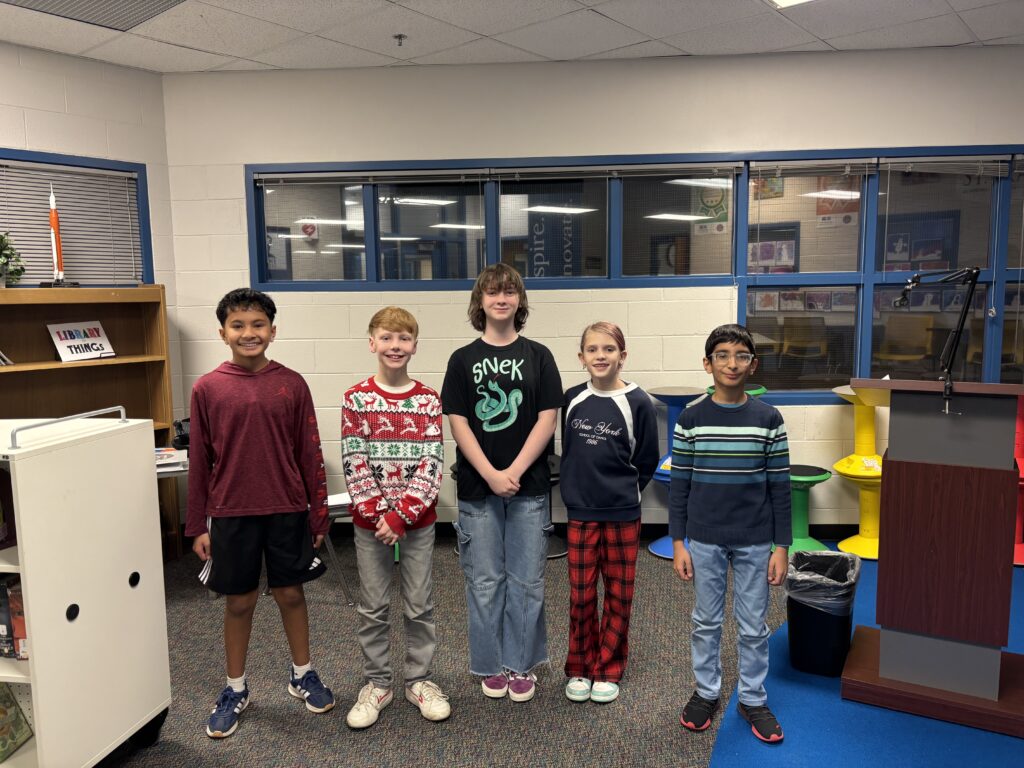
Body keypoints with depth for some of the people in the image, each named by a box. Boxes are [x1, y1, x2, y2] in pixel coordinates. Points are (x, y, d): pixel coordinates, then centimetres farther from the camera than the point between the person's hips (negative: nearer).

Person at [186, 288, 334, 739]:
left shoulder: (292, 384, -4)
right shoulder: (207, 389, -4)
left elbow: (309, 454, -1)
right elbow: (199, 462, 0)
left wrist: (318, 515, 1)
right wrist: (197, 525, 2)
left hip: (287, 511, 0)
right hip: (231, 514, 0)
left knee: (291, 594, 13)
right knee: (238, 601, 12)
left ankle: (303, 676, 34)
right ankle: (235, 689, 31)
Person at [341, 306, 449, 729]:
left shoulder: (428, 401, -2)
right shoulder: (356, 399, -4)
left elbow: (432, 465, -7)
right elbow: (355, 464, -7)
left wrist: (403, 514, -15)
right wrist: (379, 514, -14)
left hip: (418, 519, 1)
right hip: (370, 520, 0)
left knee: (420, 606, 10)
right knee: (373, 608, 10)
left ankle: (419, 680, 27)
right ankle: (376, 684, 26)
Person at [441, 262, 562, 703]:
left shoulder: (538, 356, 3)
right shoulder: (463, 360, 3)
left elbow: (547, 419, -3)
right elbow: (458, 424, -3)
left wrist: (514, 472, -13)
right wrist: (491, 475, -13)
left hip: (529, 486, 0)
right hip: (478, 488, 0)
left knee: (526, 580, 8)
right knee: (484, 581, 9)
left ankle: (521, 665, 24)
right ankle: (492, 665, 25)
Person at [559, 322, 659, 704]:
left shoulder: (637, 403, -8)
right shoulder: (572, 399, 1)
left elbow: (646, 462, 0)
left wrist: (623, 493, 4)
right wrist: (575, 490, 9)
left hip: (622, 514, -2)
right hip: (580, 513, 2)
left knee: (618, 594, 10)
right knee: (580, 594, 8)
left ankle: (608, 671, 25)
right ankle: (579, 669, 25)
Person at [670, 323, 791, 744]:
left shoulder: (768, 418, -4)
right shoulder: (691, 418, -5)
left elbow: (779, 487, -1)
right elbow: (679, 485, -1)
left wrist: (782, 547, -2)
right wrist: (678, 543, -3)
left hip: (754, 542, 0)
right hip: (705, 540, 0)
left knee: (753, 626, 11)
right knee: (706, 622, 13)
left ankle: (753, 698, 30)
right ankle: (706, 691, 32)